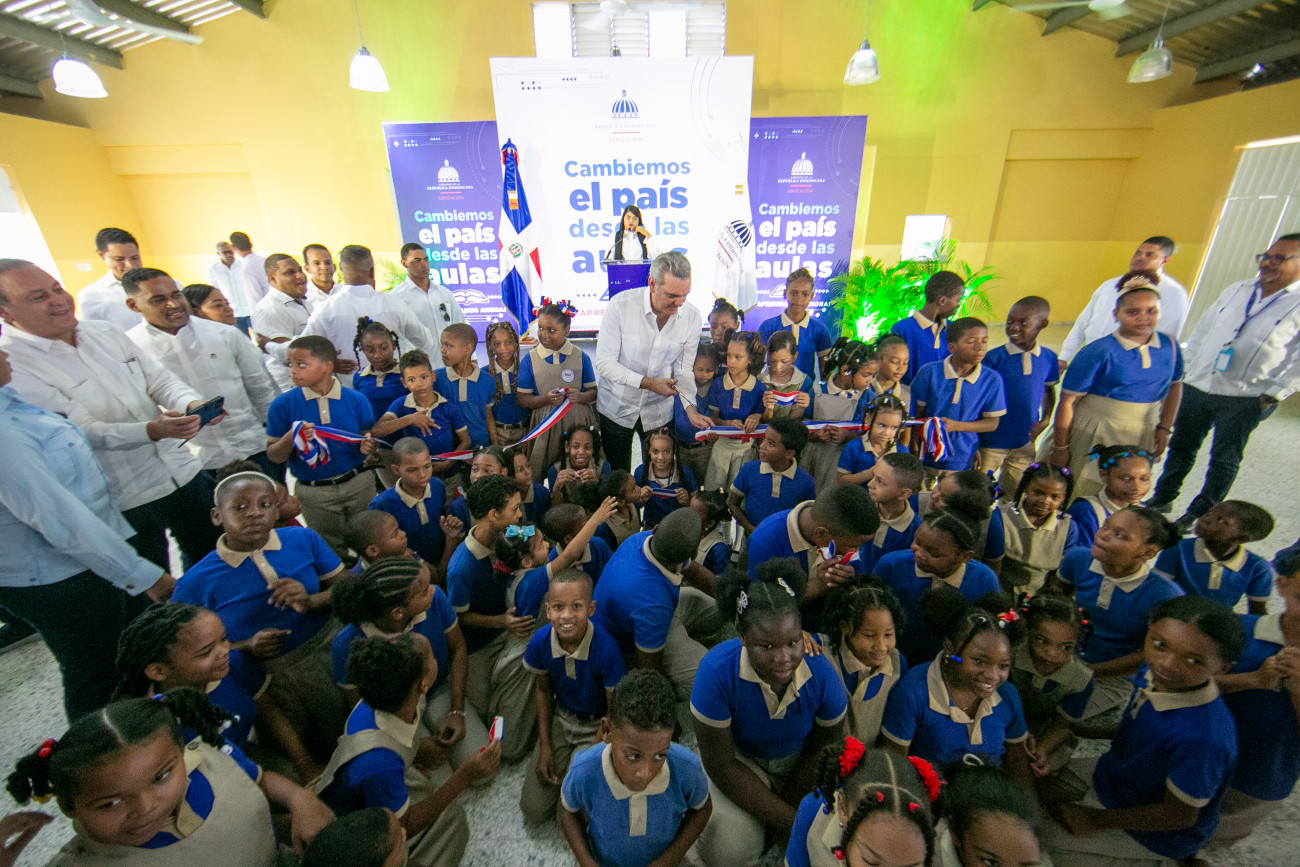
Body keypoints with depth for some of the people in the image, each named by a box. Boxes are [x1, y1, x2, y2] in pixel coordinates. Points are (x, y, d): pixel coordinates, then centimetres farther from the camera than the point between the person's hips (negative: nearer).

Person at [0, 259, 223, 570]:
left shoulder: (104, 332, 7)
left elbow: (159, 379, 6)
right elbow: (81, 433, -19)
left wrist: (193, 403, -17)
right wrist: (152, 431, -36)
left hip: (184, 473, 6)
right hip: (124, 502, -5)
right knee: (150, 592, 9)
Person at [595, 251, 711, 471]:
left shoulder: (691, 316, -10)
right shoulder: (621, 305, -19)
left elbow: (684, 369, -3)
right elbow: (604, 363, -16)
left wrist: (691, 408, -17)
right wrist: (648, 383, -23)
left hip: (659, 412, 2)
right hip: (617, 408, -2)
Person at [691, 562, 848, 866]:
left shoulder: (821, 672, -28)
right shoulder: (716, 671, -34)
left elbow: (823, 750, -8)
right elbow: (720, 764, -21)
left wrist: (785, 807, -7)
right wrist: (788, 821, -21)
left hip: (799, 760, 2)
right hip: (739, 758, -2)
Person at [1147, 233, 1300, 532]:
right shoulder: (1236, 290, 8)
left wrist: (1272, 395, -10)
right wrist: (1189, 369, 7)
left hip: (1244, 400, -4)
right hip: (1197, 388, 4)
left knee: (1224, 460, 7)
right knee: (1181, 447, 13)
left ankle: (1199, 515, 19)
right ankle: (1163, 499, 27)